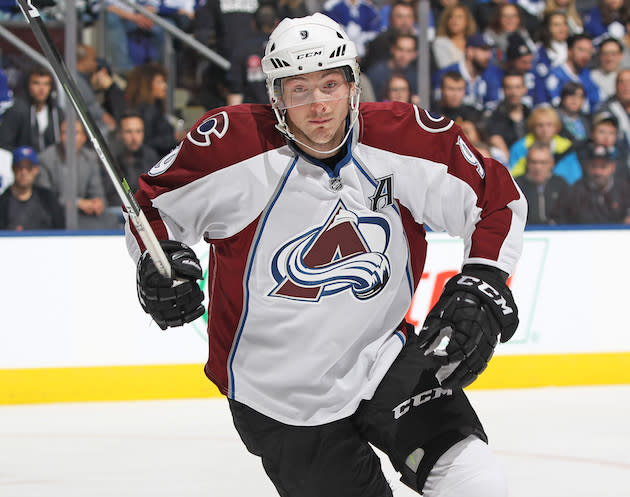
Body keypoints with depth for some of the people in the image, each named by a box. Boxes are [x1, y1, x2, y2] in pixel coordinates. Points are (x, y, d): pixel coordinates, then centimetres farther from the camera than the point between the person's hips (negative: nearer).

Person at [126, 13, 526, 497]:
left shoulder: (409, 139, -10)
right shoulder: (233, 145, -15)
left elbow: (498, 199, 2)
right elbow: (154, 201, 1)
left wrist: (483, 285, -10)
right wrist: (160, 261, -18)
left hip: (384, 358, 2)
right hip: (279, 397, -2)